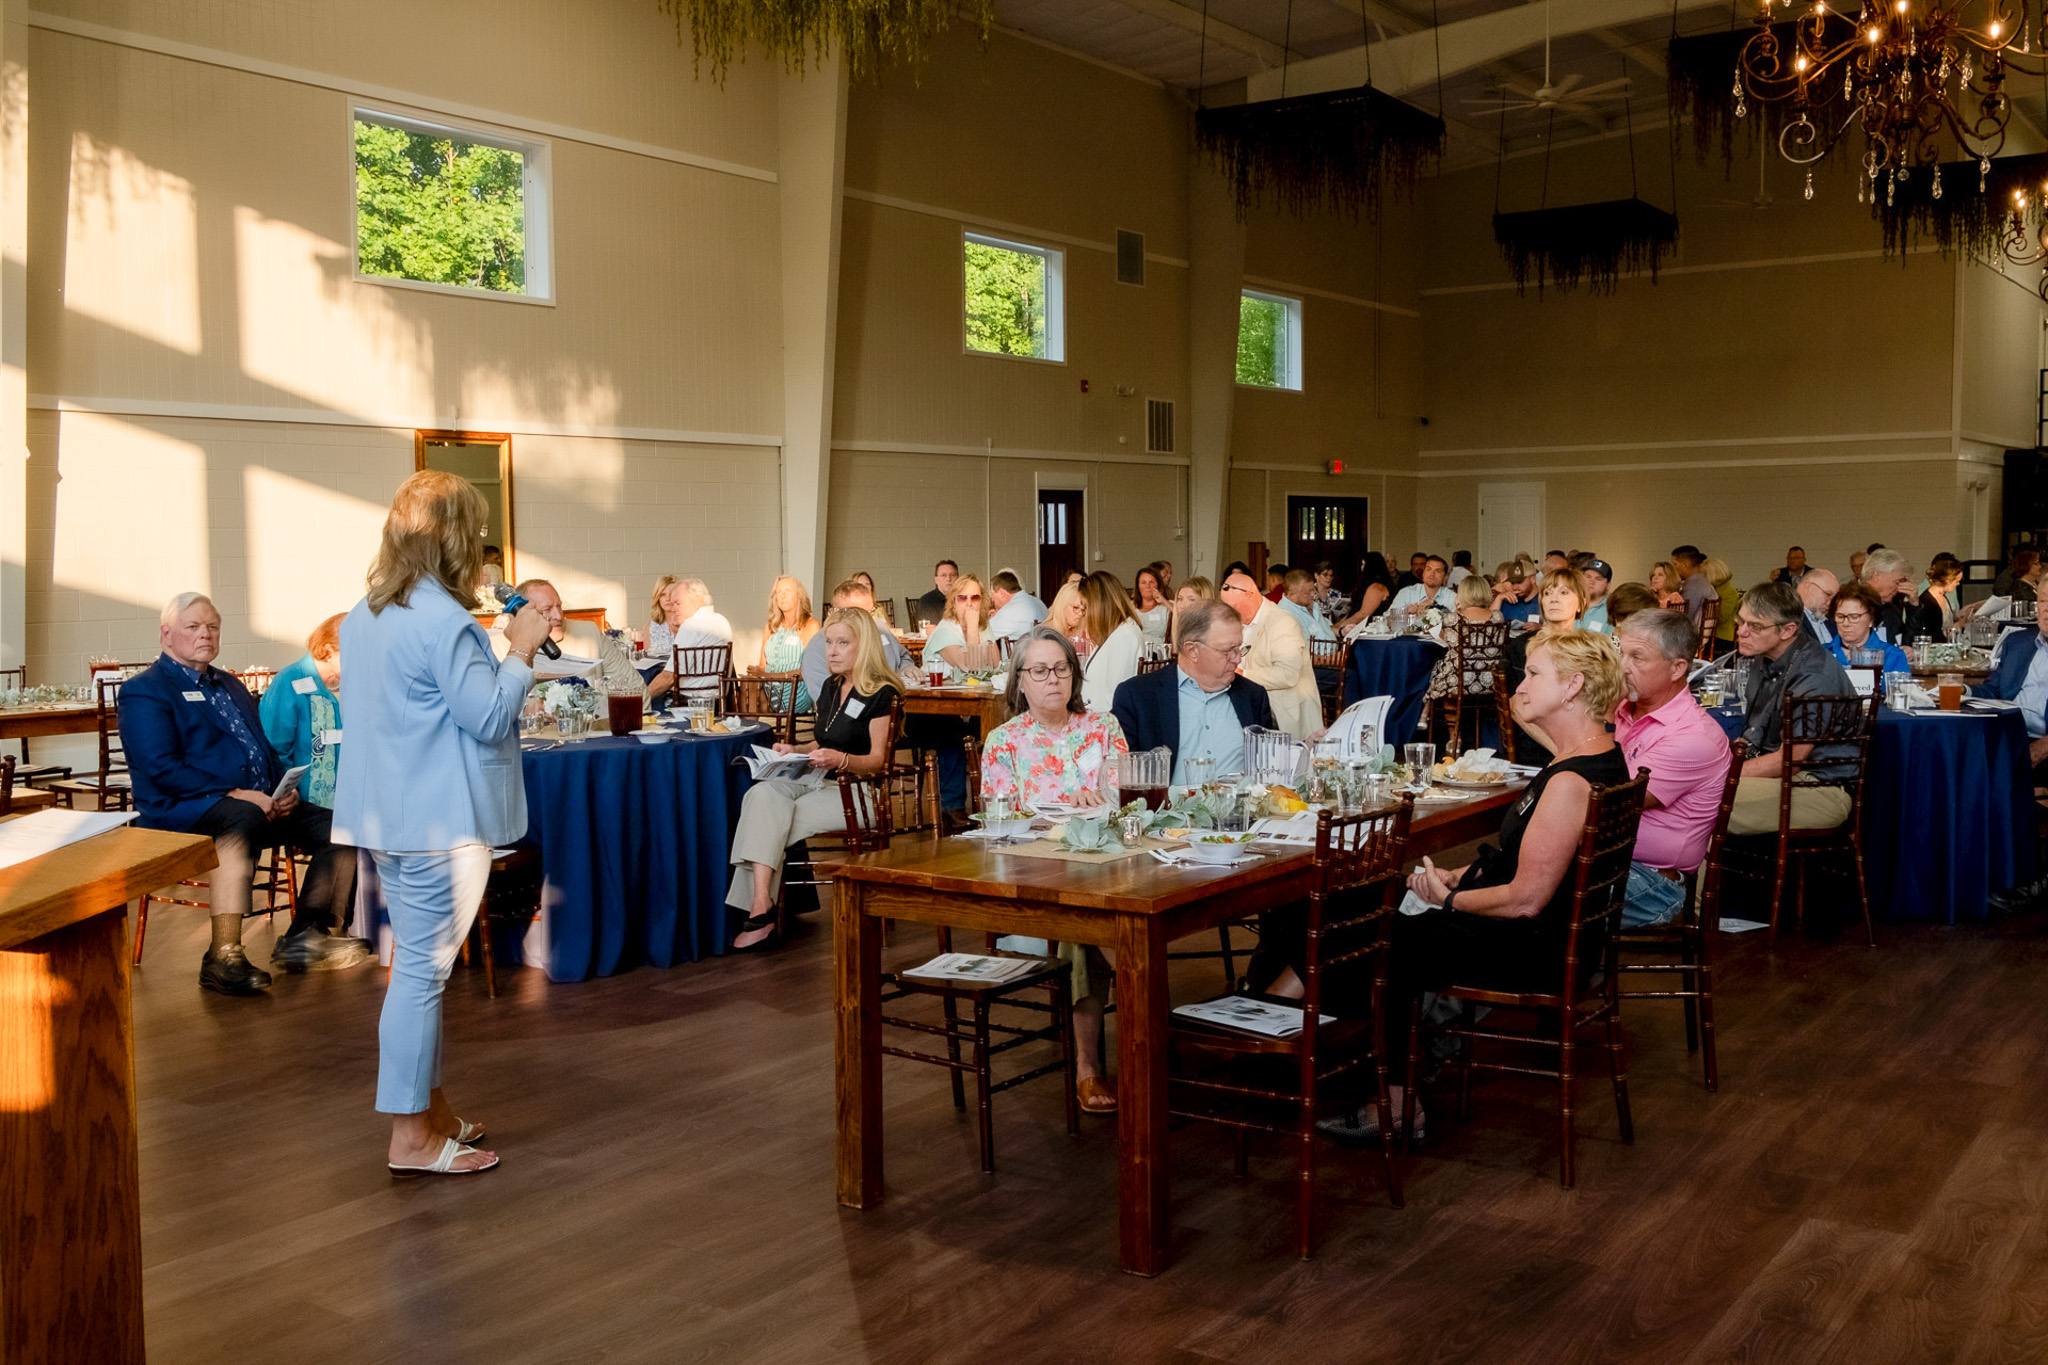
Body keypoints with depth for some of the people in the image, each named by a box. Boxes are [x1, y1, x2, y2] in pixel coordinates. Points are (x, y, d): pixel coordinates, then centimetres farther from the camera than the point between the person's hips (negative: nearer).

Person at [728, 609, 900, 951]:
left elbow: (877, 760, -10)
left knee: (767, 821, -26)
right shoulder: (830, 687, 19)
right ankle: (761, 907, -35)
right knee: (763, 793, -25)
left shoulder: (881, 694, -6)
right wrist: (794, 750, 9)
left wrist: (841, 760, -27)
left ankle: (759, 911, -20)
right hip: (816, 781, 7)